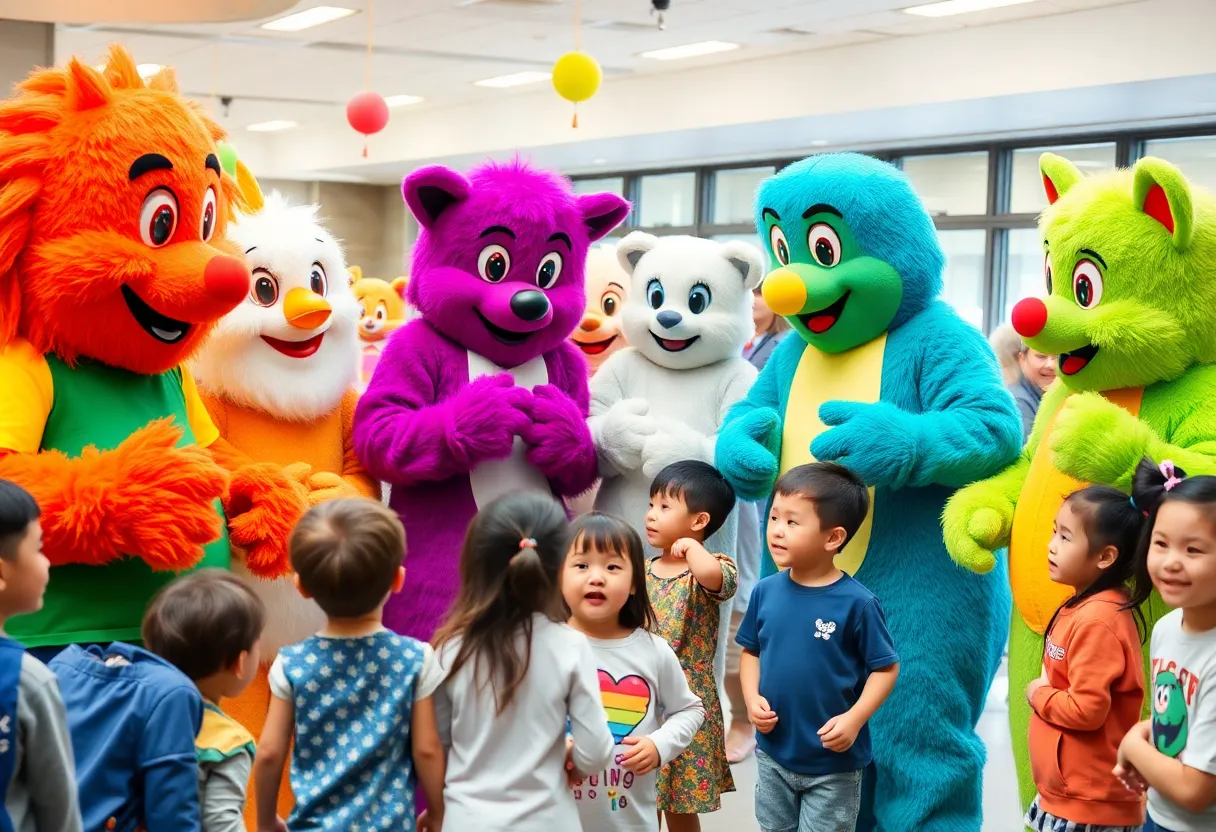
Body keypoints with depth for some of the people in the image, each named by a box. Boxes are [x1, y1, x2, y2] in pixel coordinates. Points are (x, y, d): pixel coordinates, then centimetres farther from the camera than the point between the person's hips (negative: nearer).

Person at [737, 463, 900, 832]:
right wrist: (752, 698, -8)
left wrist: (855, 718, -21)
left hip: (833, 761, -4)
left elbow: (886, 667, -11)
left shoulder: (856, 602, -18)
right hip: (773, 752, 4)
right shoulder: (766, 591, -5)